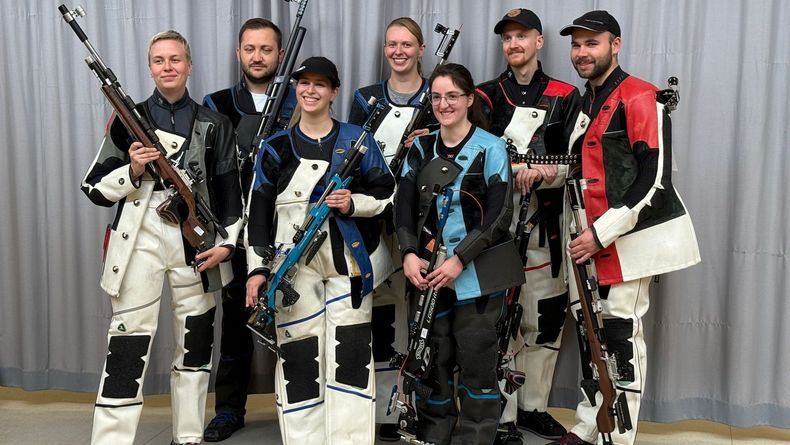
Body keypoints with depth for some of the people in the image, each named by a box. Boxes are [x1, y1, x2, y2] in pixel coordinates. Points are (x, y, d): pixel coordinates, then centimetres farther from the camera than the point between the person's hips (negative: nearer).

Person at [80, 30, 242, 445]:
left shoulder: (213, 123, 8)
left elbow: (230, 190, 6)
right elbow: (94, 187, 4)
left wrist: (227, 242, -4)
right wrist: (133, 172, -13)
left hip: (196, 241, 2)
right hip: (141, 239, -1)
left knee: (194, 342, 9)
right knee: (128, 344, -5)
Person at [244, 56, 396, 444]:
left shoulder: (358, 141, 8)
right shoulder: (275, 148, 10)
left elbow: (387, 193, 8)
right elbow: (258, 212, 7)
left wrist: (354, 204, -12)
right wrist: (258, 269, -1)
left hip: (349, 263, -1)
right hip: (293, 266, 1)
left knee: (350, 353, -2)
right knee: (298, 356, 2)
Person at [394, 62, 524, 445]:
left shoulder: (490, 148, -5)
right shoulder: (421, 148, 9)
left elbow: (500, 214, -10)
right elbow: (404, 205, 6)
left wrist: (460, 259, -17)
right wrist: (409, 254, -10)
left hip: (476, 274, -4)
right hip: (428, 273, 4)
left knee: (476, 362, 3)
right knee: (431, 359, 10)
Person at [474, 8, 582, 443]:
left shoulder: (564, 96, 9)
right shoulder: (486, 96, 8)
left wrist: (532, 175, -16)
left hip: (546, 225, 2)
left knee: (546, 320, 9)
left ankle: (532, 406, 25)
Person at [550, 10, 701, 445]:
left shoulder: (640, 99, -11)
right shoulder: (582, 104, 16)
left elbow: (654, 177, -18)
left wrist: (601, 232, -19)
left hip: (631, 235, -8)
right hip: (593, 237, 8)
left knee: (621, 332, -4)